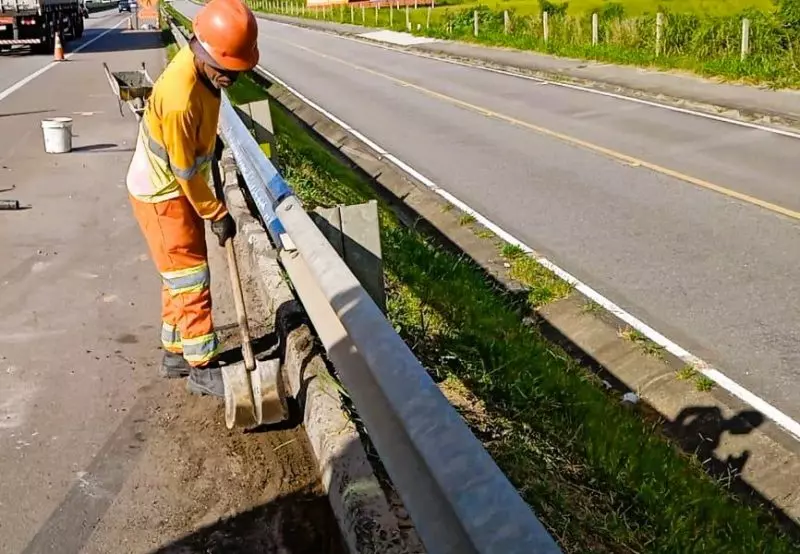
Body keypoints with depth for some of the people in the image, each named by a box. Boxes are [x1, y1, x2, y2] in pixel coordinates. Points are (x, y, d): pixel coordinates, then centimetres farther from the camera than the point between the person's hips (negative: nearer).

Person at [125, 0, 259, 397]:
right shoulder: (180, 97, -34)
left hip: (177, 189, 9)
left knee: (180, 277, 18)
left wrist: (211, 139, 16)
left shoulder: (204, 68, -7)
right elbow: (185, 172, -24)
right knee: (191, 281, 0)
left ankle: (175, 352, 32)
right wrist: (217, 215, -15)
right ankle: (202, 369, 13)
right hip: (162, 196, -9)